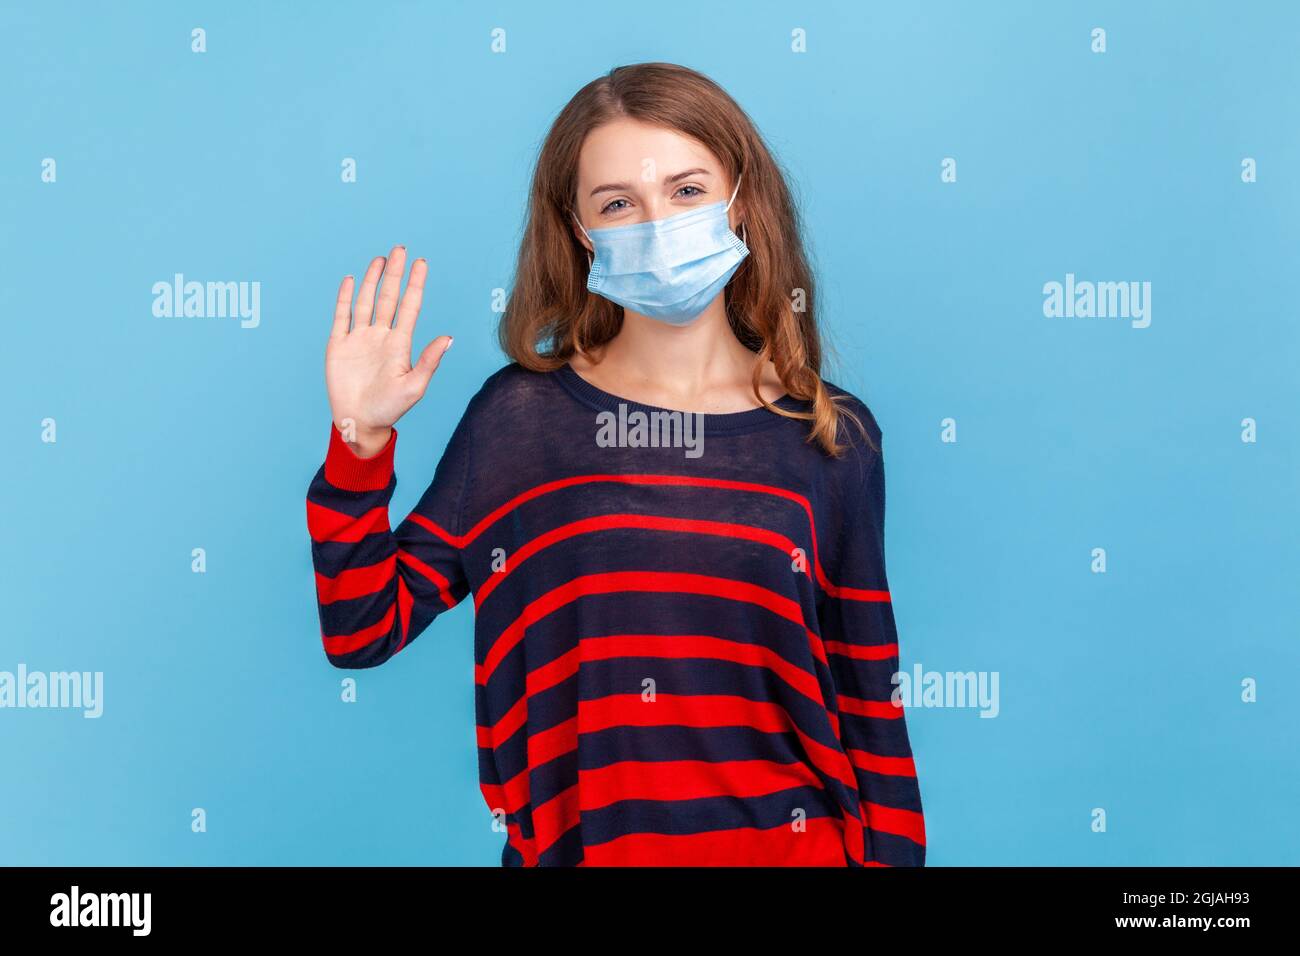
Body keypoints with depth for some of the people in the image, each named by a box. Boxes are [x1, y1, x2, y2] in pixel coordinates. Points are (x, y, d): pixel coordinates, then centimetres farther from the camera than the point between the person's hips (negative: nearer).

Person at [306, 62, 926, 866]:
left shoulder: (834, 436, -3)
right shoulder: (520, 417, -5)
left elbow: (869, 700, 1)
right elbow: (362, 631, -4)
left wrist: (889, 854, 1)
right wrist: (361, 438, -14)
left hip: (787, 840, 1)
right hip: (580, 839, 0)